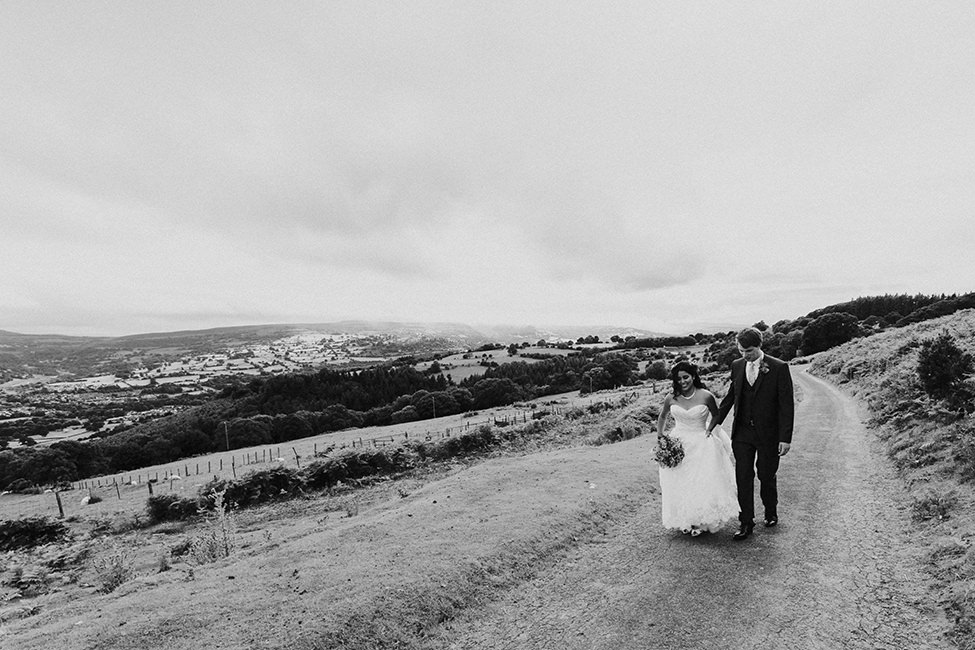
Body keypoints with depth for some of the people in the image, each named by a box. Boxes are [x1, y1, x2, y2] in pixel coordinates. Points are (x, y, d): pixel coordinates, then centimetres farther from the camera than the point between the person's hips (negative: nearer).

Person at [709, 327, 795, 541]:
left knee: (767, 476, 13)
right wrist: (715, 421, 11)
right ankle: (746, 522, 14)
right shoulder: (737, 365, 3)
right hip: (741, 433, 3)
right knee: (743, 477, 3)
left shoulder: (779, 368, -10)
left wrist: (785, 438, -13)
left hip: (768, 433, -3)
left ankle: (771, 512, 39)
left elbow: (787, 405, -10)